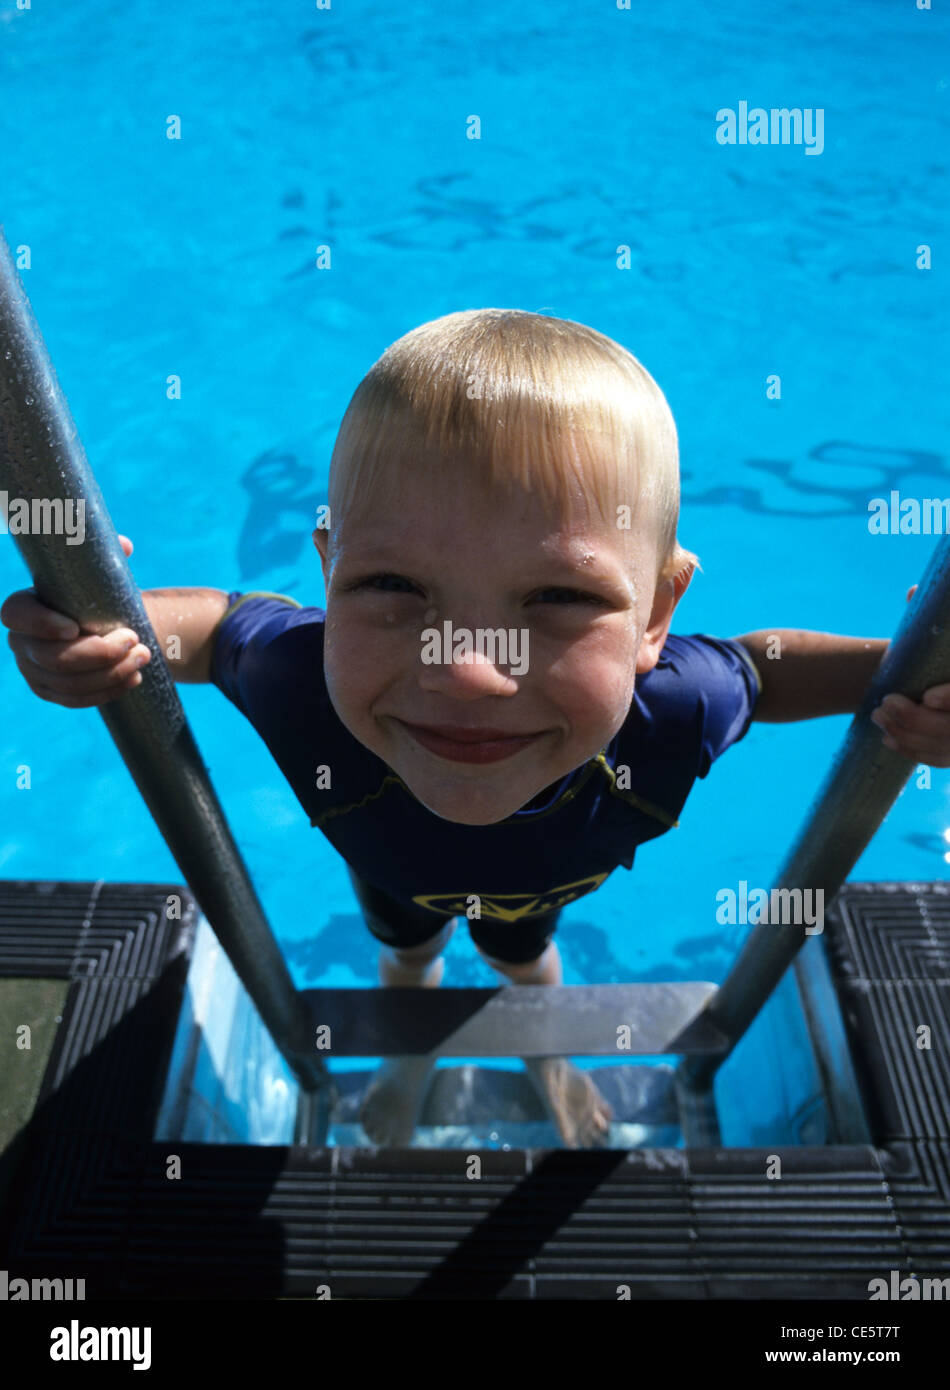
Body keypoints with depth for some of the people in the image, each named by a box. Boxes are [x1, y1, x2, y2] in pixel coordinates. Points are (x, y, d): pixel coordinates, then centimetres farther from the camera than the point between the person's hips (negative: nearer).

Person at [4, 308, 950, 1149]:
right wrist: (96, 626, -45)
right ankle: (410, 1055, 72)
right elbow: (224, 622, -24)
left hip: (541, 875, 1)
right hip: (390, 866, 0)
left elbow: (756, 667, -21)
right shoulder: (298, 681, -47)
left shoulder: (674, 711, -45)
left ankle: (548, 1058, 73)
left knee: (524, 952, 35)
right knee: (406, 954, 33)